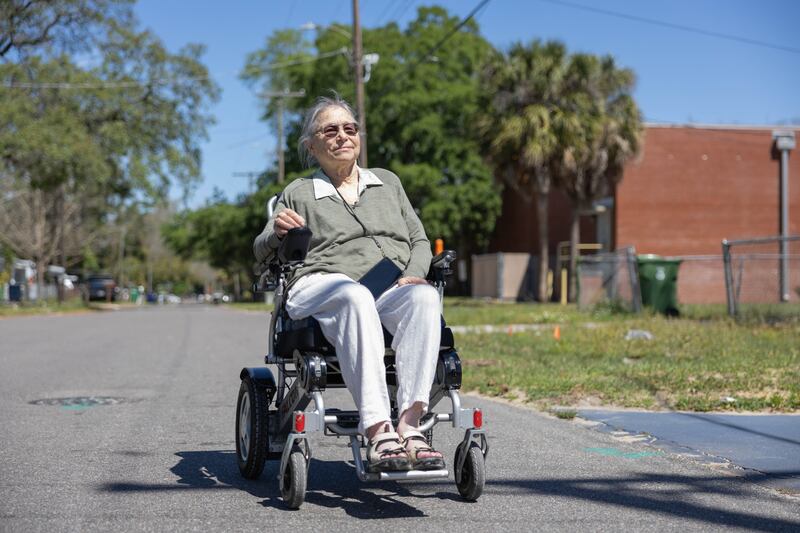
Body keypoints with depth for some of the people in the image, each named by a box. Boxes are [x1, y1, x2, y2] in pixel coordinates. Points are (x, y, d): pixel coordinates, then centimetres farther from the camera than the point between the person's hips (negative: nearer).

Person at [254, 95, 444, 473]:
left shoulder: (388, 182, 29)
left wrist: (414, 274, 2)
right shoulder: (298, 193, 21)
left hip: (393, 290, 3)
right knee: (356, 298, -41)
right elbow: (262, 252, 16)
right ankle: (378, 432, -51)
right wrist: (277, 231, -8)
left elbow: (419, 240, 24)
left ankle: (410, 424, -46)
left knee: (425, 297, -35)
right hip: (322, 286, -2)